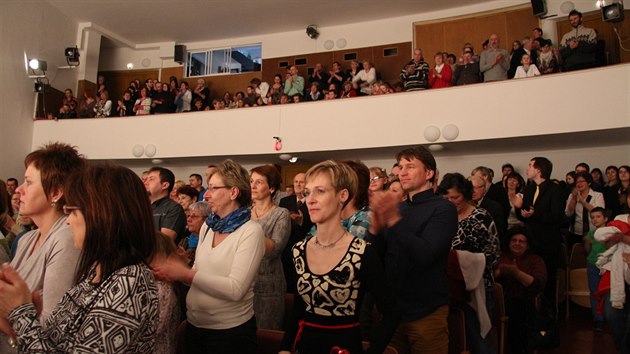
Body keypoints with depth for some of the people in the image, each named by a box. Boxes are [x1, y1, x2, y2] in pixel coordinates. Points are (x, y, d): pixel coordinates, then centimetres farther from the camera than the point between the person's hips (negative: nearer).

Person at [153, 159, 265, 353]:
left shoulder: (251, 231, -16)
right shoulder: (207, 226, 5)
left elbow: (236, 289, -23)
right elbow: (200, 274, 7)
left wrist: (185, 274, -23)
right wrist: (176, 271, -12)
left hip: (230, 330, -6)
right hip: (194, 324, 6)